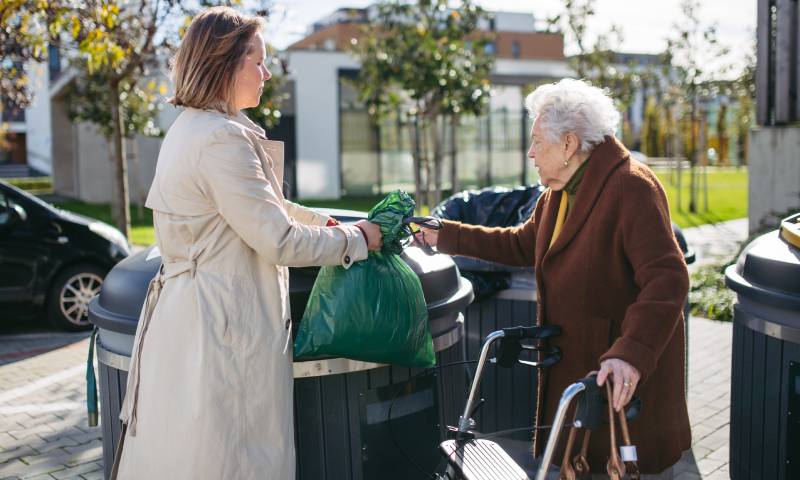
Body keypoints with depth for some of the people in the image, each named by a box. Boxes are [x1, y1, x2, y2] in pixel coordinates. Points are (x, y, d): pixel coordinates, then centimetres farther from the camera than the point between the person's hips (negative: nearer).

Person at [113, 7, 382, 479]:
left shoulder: (192, 128, 13)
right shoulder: (223, 139, -19)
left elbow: (258, 204, 23)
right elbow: (280, 241, -18)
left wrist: (329, 223, 19)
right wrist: (356, 239, -4)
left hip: (186, 314, 10)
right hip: (223, 329, -10)